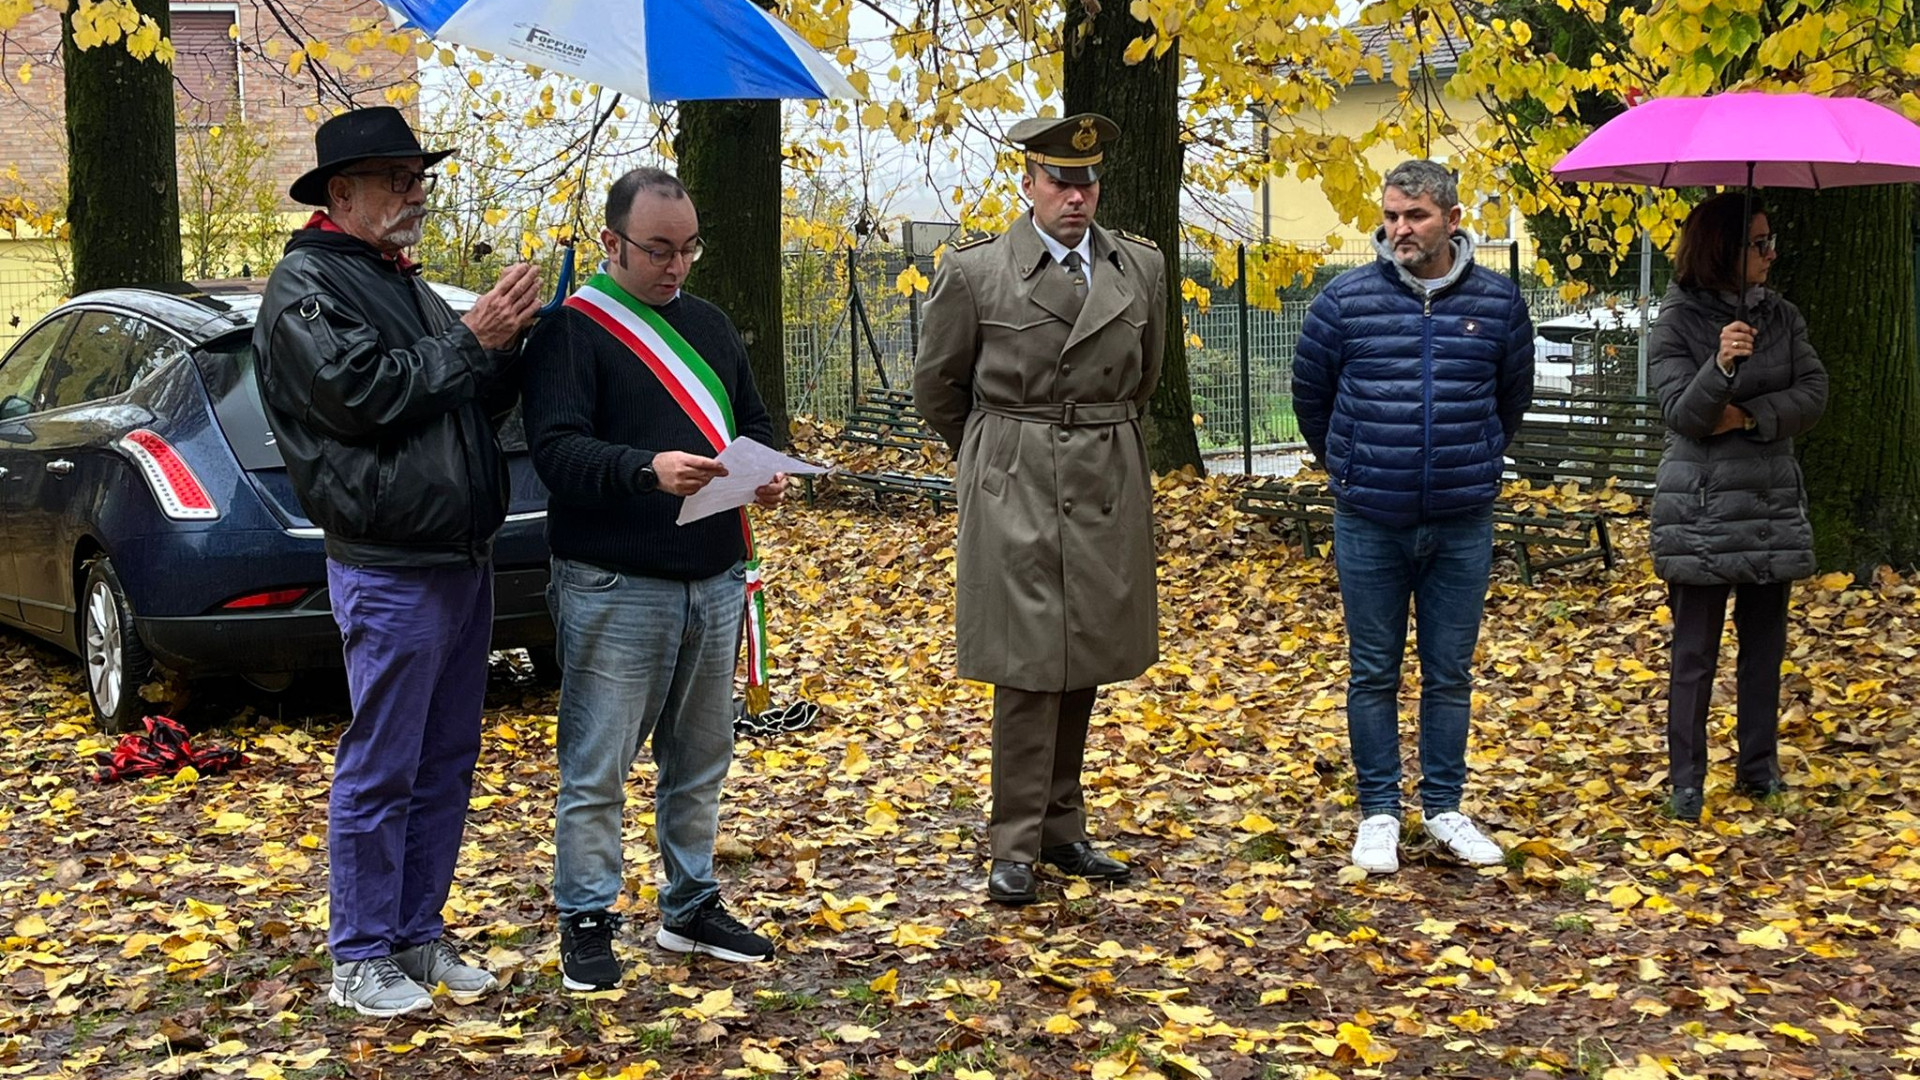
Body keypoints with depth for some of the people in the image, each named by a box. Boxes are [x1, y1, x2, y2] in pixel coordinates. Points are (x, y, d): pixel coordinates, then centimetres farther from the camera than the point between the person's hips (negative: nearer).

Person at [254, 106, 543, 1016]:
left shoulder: (404, 285, 18)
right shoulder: (307, 286, -8)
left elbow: (478, 407, 17)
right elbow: (364, 396, -20)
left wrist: (503, 343, -1)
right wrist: (472, 342, -15)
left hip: (463, 559, 9)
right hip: (391, 572, -9)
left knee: (446, 768, 14)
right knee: (380, 773, -1)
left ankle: (418, 934, 24)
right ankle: (360, 958, 10)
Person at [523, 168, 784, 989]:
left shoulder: (708, 325, 15)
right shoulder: (572, 331, -7)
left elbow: (751, 422, 21)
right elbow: (555, 449, -17)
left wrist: (766, 471, -2)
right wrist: (647, 470, -32)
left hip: (714, 582, 7)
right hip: (615, 589, -7)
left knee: (701, 760, 16)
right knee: (597, 768, -1)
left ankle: (690, 907, 29)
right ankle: (587, 922, 10)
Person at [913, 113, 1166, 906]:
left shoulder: (1142, 267, 5)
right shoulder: (975, 272, -5)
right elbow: (937, 385, 8)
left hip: (1109, 485, 4)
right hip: (1014, 490, -4)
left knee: (1084, 667, 10)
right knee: (1029, 669, -6)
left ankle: (1062, 829, 21)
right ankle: (1014, 847, 2)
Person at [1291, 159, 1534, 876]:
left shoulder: (1497, 302, 0)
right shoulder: (1346, 300, -4)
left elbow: (1513, 397, 16)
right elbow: (1310, 393, 10)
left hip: (1462, 525, 1)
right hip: (1369, 523, -1)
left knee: (1450, 674, 10)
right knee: (1373, 674, 6)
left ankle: (1444, 807, 22)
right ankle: (1378, 812, 17)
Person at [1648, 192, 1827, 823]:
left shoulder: (1782, 317, 7)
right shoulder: (1676, 323, -6)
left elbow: (1813, 395, -1)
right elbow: (1682, 414, -16)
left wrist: (1749, 416, -15)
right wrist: (1720, 368, -33)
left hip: (1772, 506, 5)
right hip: (1700, 510, -5)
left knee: (1765, 644, 11)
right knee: (1695, 650, 0)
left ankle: (1759, 767, 22)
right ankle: (1686, 781, 6)